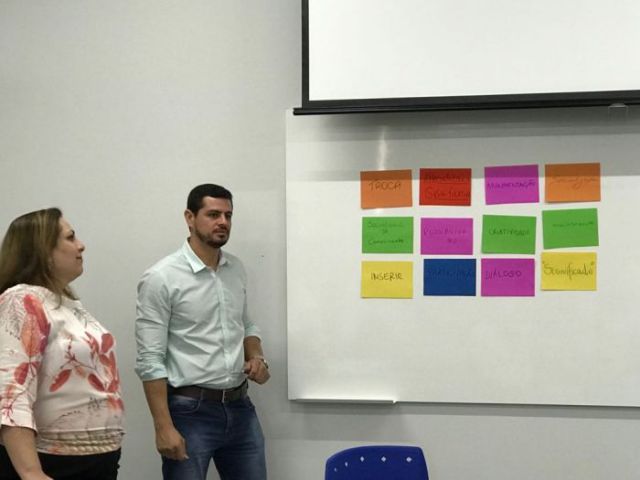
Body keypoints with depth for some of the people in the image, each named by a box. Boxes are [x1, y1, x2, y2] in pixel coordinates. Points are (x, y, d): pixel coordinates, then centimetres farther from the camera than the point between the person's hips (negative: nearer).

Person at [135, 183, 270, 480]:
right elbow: (150, 361, -14)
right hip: (190, 411, -6)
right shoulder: (161, 278, -12)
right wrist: (164, 427, -18)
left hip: (240, 408, 6)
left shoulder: (236, 270, 7)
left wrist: (256, 358, 1)